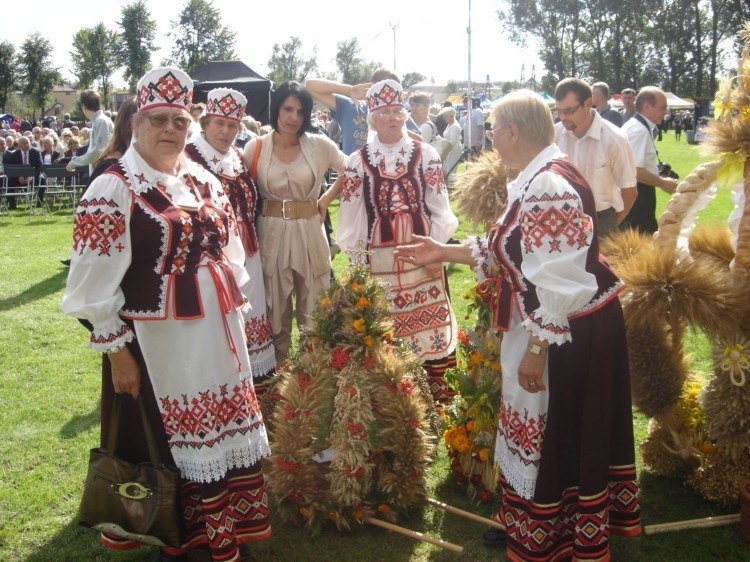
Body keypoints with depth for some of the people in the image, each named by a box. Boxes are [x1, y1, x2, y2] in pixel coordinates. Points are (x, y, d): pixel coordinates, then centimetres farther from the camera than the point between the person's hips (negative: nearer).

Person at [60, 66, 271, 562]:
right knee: (166, 444, 7)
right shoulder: (112, 190, -11)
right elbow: (95, 284, -13)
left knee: (223, 433, 16)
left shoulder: (204, 181, 9)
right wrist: (117, 353, -14)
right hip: (156, 341, -6)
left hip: (217, 334, 7)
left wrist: (236, 312, 14)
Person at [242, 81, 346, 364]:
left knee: (313, 308, 10)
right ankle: (277, 370, 26)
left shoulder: (319, 144, -3)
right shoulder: (255, 147, -3)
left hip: (309, 233, 0)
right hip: (271, 235, 0)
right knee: (276, 307, 12)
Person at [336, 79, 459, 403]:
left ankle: (433, 388, 16)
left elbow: (440, 208, 4)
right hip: (378, 258, 0)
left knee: (427, 320, 4)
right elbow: (350, 215, 4)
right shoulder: (357, 162, 3)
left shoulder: (426, 155, 4)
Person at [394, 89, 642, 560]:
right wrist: (445, 252, 16)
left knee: (555, 437, 7)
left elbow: (556, 283, -27)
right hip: (560, 329, 10)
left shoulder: (549, 186, -24)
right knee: (544, 431, 21)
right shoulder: (538, 179, 9)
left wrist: (535, 350, -23)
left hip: (566, 334, -10)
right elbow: (513, 253, 14)